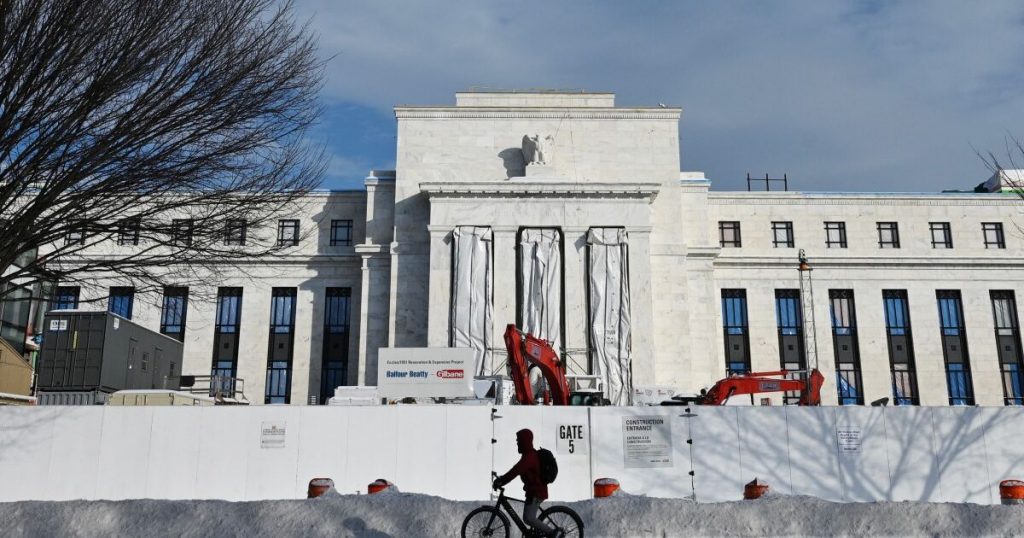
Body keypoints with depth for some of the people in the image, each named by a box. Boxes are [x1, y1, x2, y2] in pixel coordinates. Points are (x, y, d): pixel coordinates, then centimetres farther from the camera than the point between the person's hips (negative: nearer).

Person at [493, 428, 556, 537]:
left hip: (536, 492, -10)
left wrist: (501, 480, -27)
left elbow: (516, 470, -29)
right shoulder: (531, 454, 14)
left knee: (528, 518, -13)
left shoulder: (529, 456, -19)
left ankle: (550, 531, -5)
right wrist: (502, 478, 13)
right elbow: (517, 470, 20)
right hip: (536, 490, 10)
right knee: (530, 517, 13)